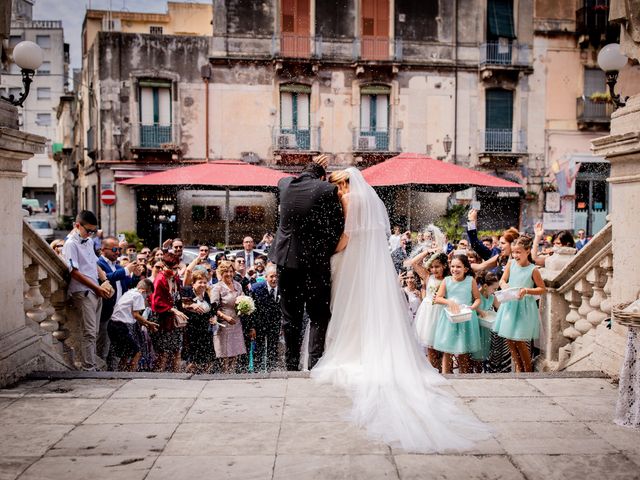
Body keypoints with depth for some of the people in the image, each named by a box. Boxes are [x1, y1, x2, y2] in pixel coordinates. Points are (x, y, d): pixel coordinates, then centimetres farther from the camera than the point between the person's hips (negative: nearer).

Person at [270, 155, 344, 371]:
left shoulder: (285, 184, 4)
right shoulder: (327, 190, -7)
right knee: (319, 316, 5)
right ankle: (315, 362, -2)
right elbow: (338, 225, -4)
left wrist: (314, 167, 30)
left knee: (291, 316, 11)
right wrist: (327, 251, 8)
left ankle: (292, 365, 16)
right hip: (315, 261, -4)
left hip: (286, 259, 4)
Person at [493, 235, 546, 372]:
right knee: (509, 340, 9)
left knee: (519, 341, -2)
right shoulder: (511, 264, 0)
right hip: (509, 305, 5)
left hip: (524, 306, -5)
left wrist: (527, 290, -19)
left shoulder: (533, 270, -12)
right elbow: (502, 280, 6)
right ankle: (518, 368, 24)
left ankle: (528, 370, 17)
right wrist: (504, 285, -16)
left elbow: (542, 289, -6)